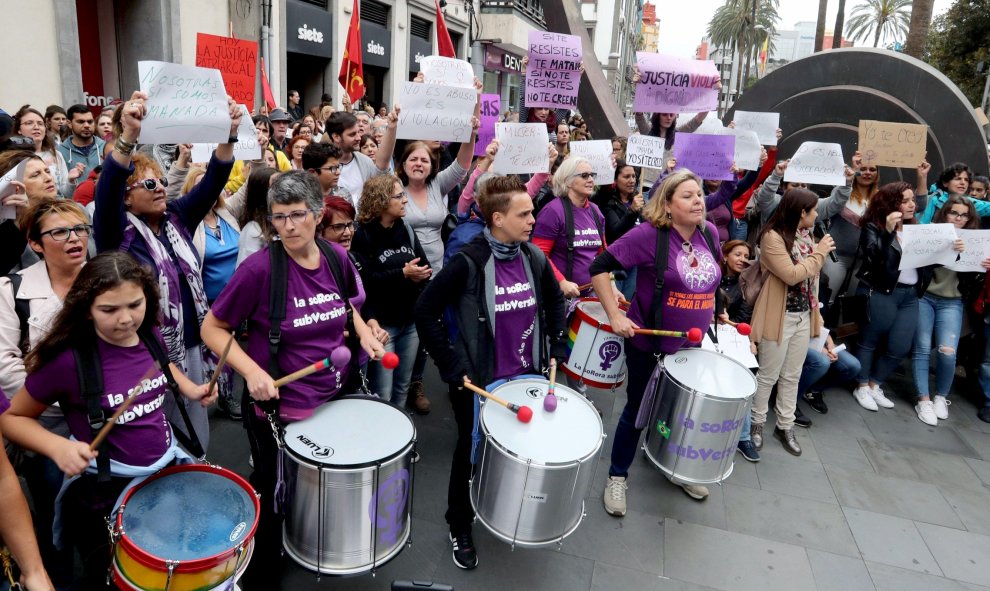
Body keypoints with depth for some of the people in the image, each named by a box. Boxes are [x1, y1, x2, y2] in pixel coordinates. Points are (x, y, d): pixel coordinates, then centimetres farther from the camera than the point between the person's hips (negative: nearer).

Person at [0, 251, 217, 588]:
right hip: (105, 491, -5)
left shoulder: (151, 337, -9)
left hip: (170, 465, 5)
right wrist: (58, 447, -27)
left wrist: (190, 389, -2)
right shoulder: (67, 359, -24)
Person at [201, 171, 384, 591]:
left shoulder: (336, 257, -7)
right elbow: (211, 328, -13)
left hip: (337, 396, 5)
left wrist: (363, 333, -5)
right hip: (279, 409, -5)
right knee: (273, 496, 18)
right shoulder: (259, 268, -22)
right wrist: (251, 370, -27)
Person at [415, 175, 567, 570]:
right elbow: (426, 312, -14)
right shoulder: (468, 262, -18)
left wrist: (556, 348, 7)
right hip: (480, 381, -5)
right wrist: (452, 367, -16)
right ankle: (460, 528, 34)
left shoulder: (534, 258, -2)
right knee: (472, 453, 12)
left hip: (526, 375, 5)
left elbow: (555, 302, 15)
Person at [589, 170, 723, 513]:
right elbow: (599, 267, -22)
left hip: (691, 343, 6)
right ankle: (617, 477, 29)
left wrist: (710, 307, 14)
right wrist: (614, 316, -25)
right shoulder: (649, 234, -21)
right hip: (649, 343, -6)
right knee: (638, 410, 8)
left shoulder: (709, 233, -1)